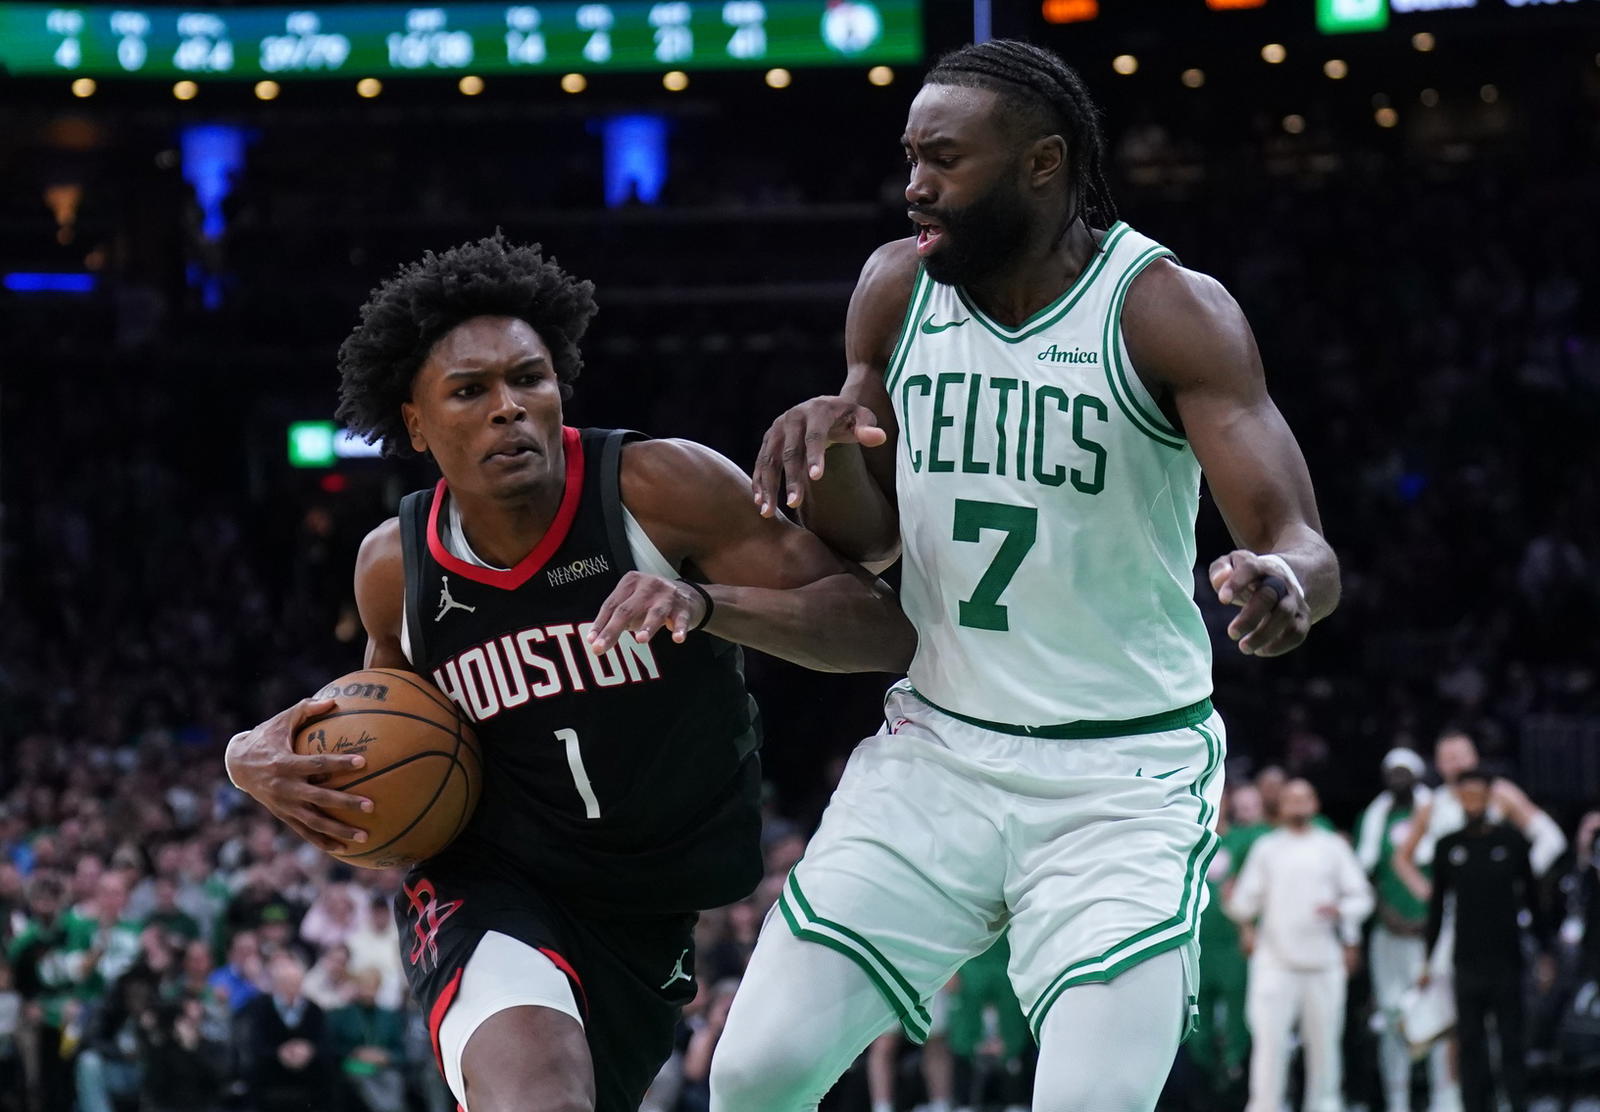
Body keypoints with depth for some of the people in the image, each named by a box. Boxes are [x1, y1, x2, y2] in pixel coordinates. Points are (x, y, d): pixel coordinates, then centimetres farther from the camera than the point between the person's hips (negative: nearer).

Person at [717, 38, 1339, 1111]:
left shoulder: (1168, 310, -14)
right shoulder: (897, 289, 0)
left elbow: (1305, 547, -20)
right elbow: (869, 539, 10)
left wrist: (1284, 582, -45)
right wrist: (827, 447, -13)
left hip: (1126, 779, -4)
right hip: (936, 750, 4)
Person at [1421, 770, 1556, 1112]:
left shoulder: (1512, 840, 3)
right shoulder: (1448, 846, 7)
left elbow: (1533, 898, 8)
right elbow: (1437, 905, 13)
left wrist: (1545, 954, 5)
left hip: (1507, 959, -1)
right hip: (1466, 962, 1)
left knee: (1511, 1041, -1)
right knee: (1471, 1043, 0)